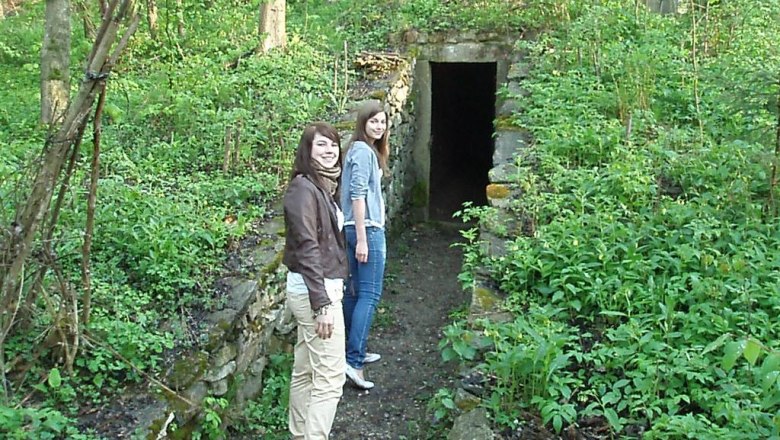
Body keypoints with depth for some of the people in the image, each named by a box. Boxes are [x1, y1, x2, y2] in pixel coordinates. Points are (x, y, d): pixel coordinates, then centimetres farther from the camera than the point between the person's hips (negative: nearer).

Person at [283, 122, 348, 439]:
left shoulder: (323, 185, 12)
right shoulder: (303, 188, -16)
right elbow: (307, 249, -22)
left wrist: (334, 288, 13)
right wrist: (322, 304, -24)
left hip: (322, 285, 10)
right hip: (315, 290, -10)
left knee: (305, 370, 16)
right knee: (330, 377, -5)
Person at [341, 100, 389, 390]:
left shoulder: (359, 149, 17)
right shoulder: (364, 151, -12)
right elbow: (358, 194, -19)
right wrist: (362, 238, -22)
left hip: (355, 228, 10)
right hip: (367, 228, -10)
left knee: (355, 292, 14)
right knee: (370, 295, -8)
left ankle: (355, 351, 24)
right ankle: (353, 361, -10)